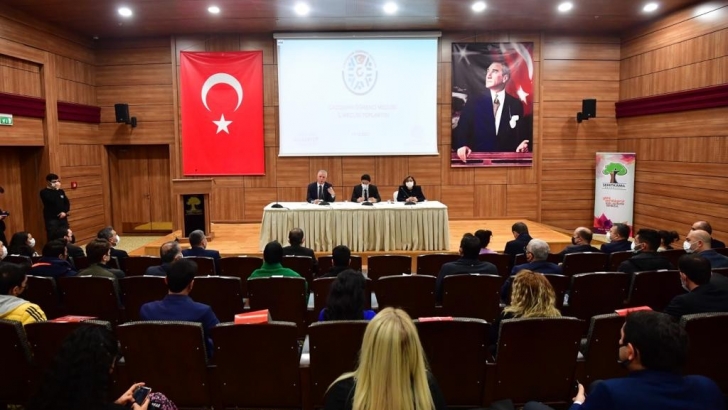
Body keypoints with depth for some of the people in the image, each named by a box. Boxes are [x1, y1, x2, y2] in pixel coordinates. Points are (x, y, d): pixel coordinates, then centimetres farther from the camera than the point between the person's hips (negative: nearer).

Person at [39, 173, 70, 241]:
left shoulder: (60, 191, 13)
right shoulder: (44, 192, -5)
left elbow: (67, 202, 12)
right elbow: (52, 200, -22)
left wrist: (65, 212, -6)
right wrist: (56, 189, -15)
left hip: (62, 218, 6)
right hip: (51, 219, -5)